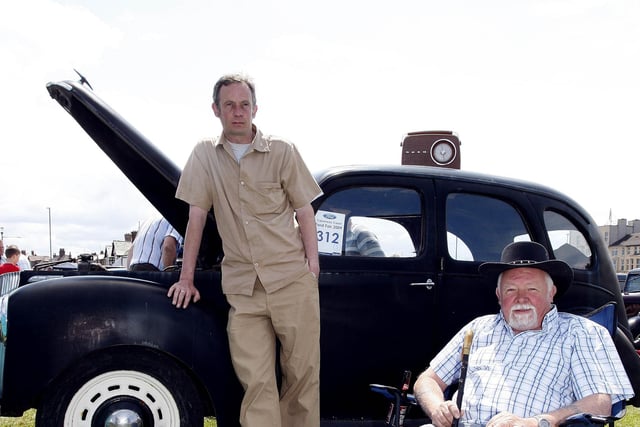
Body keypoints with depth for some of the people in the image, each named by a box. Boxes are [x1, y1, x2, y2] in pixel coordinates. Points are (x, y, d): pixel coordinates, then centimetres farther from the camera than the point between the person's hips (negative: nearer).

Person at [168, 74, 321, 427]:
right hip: (242, 287, 1)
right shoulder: (204, 155, 9)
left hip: (292, 280, 0)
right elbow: (196, 216, 8)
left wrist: (313, 265, -3)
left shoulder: (282, 152, 4)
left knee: (303, 374, 2)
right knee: (256, 381, -5)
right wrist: (186, 278, 7)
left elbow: (305, 214, 6)